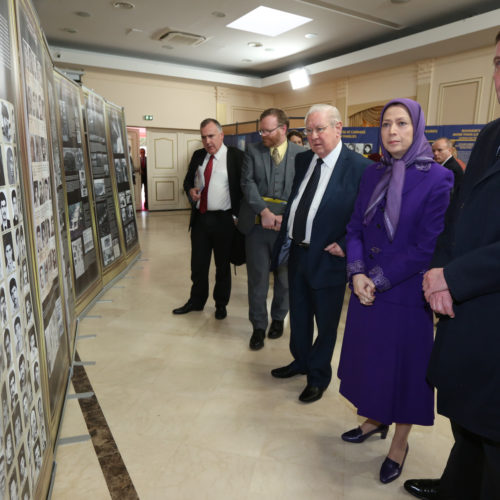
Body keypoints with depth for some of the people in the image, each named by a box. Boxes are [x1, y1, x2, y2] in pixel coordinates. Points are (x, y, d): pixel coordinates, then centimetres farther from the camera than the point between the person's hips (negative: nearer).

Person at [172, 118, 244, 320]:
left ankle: (221, 304, 28)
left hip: (223, 220, -5)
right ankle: (196, 301, 33)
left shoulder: (235, 156, -8)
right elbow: (188, 180, 20)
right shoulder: (198, 156, 9)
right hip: (200, 218, 5)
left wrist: (236, 215, -13)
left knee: (223, 266, 11)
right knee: (198, 264, 14)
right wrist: (190, 190, -3)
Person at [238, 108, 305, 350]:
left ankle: (278, 318, 35)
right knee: (257, 277, 5)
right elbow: (247, 183, -4)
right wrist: (264, 211, -15)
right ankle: (258, 326, 20)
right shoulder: (253, 150, 5)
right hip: (256, 225, 1)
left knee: (284, 277, 14)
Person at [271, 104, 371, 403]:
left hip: (327, 258, -6)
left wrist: (345, 246, -18)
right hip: (298, 252, 7)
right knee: (299, 315, 23)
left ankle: (319, 377, 34)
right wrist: (285, 238, 11)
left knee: (325, 322, 12)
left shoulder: (360, 167, -16)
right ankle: (301, 361, 46)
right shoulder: (303, 160, 6)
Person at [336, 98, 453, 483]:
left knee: (404, 364, 10)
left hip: (406, 294, -5)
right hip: (366, 290, 5)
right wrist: (357, 273, -11)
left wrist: (379, 280, -16)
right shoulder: (373, 175, 5)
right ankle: (375, 419, 43)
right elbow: (356, 228, 5)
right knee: (370, 357, 18)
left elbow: (428, 247, -16)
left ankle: (400, 442, 33)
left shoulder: (438, 178, -12)